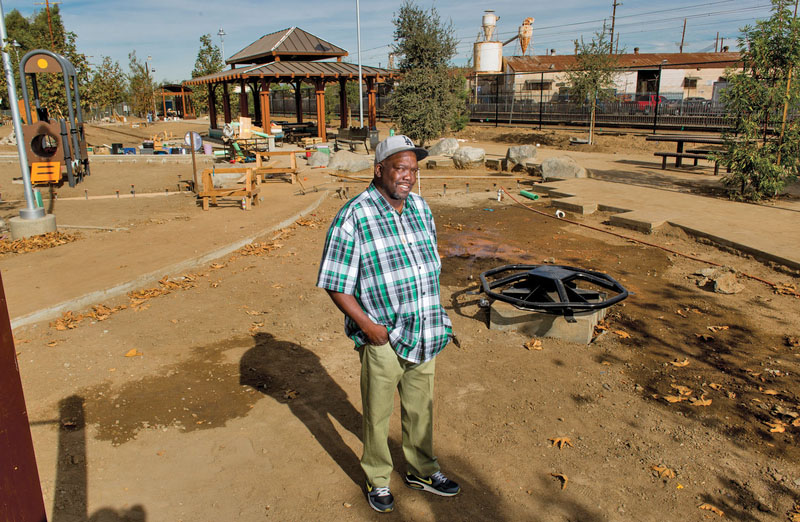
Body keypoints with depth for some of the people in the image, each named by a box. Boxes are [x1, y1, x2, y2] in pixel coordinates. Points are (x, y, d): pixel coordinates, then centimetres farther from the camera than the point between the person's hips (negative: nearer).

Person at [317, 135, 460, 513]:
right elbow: (335, 284, -14)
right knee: (377, 415, 14)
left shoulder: (420, 208, 4)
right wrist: (369, 326, -19)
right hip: (382, 340, -5)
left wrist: (437, 318, 10)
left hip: (424, 335, 6)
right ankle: (378, 480, 39)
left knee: (421, 408, 22)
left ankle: (422, 471, 45)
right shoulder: (354, 217, -16)